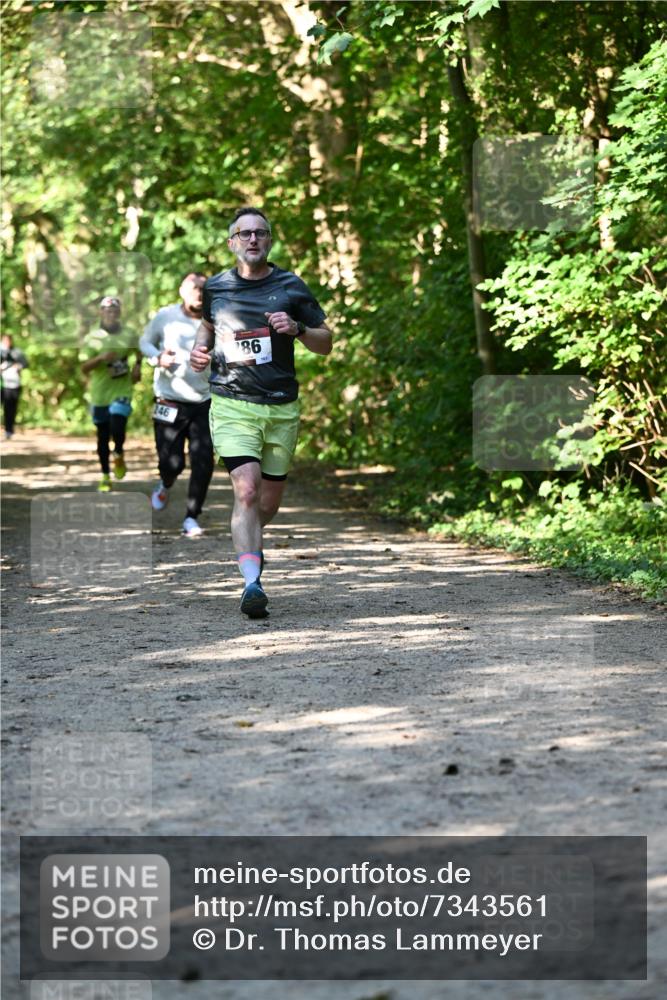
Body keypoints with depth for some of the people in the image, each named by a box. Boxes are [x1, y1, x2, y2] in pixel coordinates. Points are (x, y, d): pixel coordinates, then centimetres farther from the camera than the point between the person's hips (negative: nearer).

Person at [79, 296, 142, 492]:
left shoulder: (129, 336, 2)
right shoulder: (92, 339, -5)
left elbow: (139, 351, 24)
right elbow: (84, 368, -9)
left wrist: (138, 366, 6)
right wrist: (100, 358, -25)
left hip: (122, 391, 0)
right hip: (100, 393, 0)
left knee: (117, 428, -19)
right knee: (103, 435, 8)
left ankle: (119, 455, 14)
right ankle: (105, 476, 23)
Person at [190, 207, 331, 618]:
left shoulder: (292, 287, 3)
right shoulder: (216, 288, 5)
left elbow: (326, 343, 8)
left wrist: (297, 329, -12)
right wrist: (200, 350, 6)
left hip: (282, 407, 2)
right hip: (232, 403, -1)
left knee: (270, 500, 11)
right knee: (247, 490, -19)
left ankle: (248, 541, 45)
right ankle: (252, 582, -24)